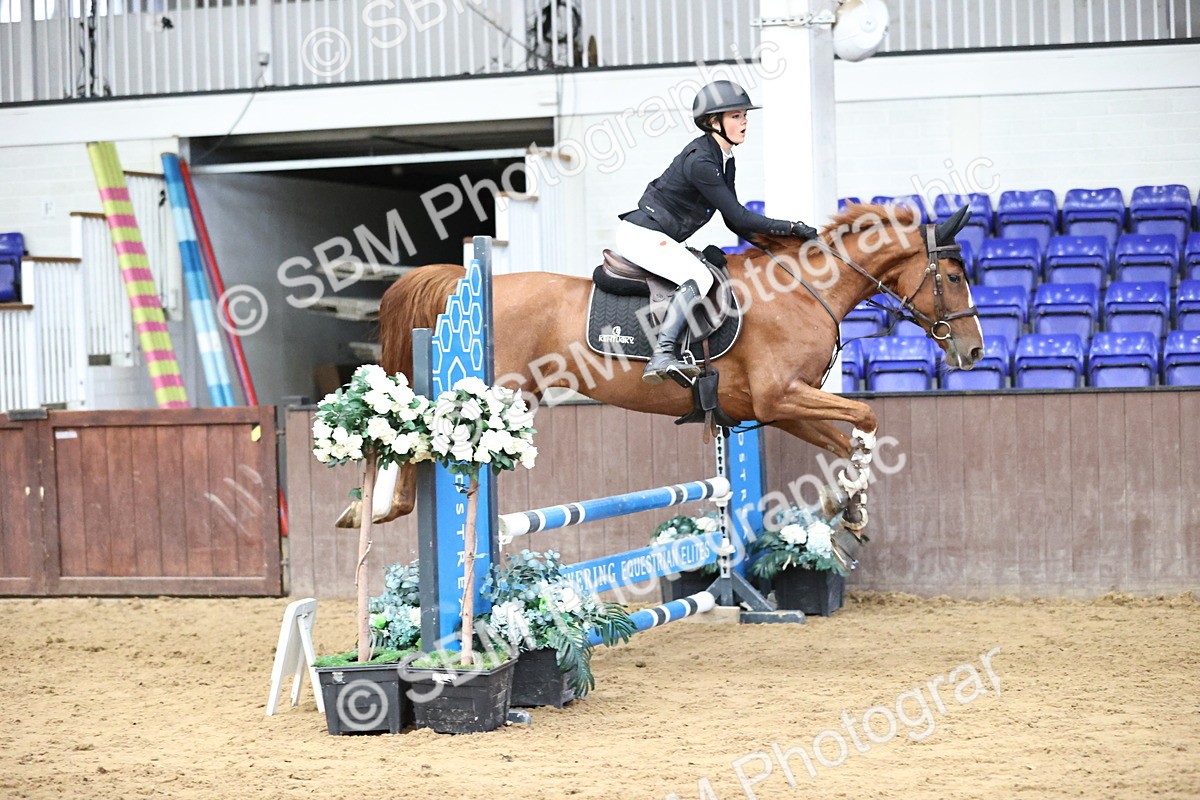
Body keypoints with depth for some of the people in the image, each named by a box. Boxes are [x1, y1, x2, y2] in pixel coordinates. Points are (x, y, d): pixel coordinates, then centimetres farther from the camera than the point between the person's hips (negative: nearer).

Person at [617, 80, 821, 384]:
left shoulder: (725, 161, 9)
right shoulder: (700, 161, -21)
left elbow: (734, 221, 14)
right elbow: (738, 217, -22)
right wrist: (792, 228, -17)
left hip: (660, 239, 11)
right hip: (641, 234, -11)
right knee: (699, 277, -28)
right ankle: (662, 356, -39)